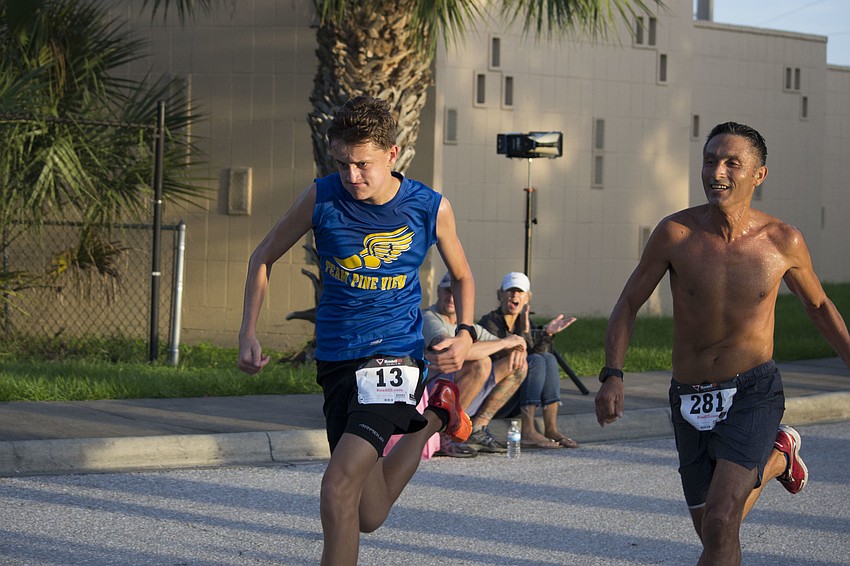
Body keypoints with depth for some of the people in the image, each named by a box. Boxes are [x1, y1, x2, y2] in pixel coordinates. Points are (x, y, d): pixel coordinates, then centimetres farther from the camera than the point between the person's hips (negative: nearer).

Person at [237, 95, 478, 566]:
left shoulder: (430, 208, -8)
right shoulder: (321, 199, -6)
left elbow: (461, 277, 10)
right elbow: (263, 257, 8)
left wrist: (465, 334, -8)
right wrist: (248, 333, -2)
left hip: (393, 356, -4)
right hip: (335, 362, 4)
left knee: (338, 486, -24)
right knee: (369, 515, 13)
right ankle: (434, 415, 40)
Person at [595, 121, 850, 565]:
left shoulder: (783, 241, -8)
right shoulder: (676, 233, -10)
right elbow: (628, 304, -1)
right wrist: (612, 375, -14)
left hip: (753, 394, -2)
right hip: (690, 400, 2)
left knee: (720, 521, -24)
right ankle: (779, 456, 48)